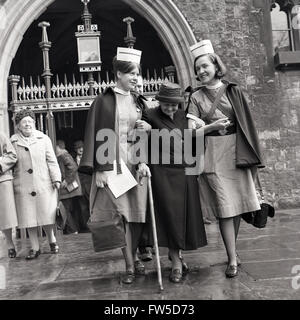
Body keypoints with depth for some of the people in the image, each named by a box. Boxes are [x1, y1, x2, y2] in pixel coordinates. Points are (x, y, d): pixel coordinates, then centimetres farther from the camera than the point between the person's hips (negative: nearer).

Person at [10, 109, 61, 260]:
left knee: (46, 215, 2)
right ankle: (35, 248, 16)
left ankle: (52, 241, 26)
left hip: (44, 184, 0)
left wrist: (56, 179, 0)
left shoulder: (44, 139, 7)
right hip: (23, 187, 1)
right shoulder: (13, 142, 6)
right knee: (28, 218, 3)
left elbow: (52, 161, 6)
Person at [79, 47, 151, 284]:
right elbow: (99, 136, -5)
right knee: (123, 213, -4)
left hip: (136, 161, 4)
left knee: (138, 212, 4)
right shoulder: (105, 101, 0)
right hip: (114, 162, -4)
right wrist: (100, 169, -11)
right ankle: (131, 265, 6)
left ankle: (133, 258, 23)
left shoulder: (139, 102, 14)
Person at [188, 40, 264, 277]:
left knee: (237, 203, 6)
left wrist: (249, 155, 0)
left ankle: (233, 249, 25)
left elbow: (245, 123, 6)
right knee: (225, 206, -6)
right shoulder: (196, 97, 6)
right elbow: (192, 128, -1)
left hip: (235, 151, 2)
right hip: (213, 155, -1)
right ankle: (232, 259, 1)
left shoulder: (233, 91, 8)